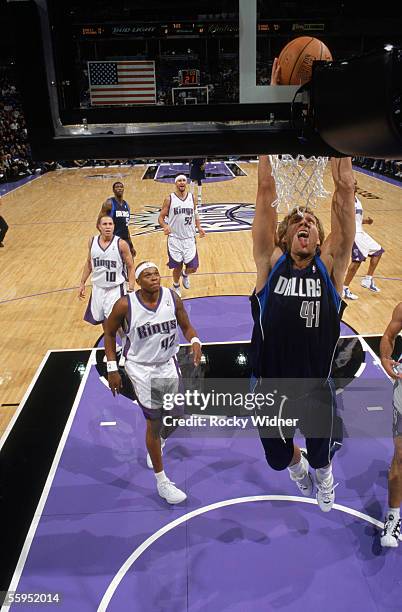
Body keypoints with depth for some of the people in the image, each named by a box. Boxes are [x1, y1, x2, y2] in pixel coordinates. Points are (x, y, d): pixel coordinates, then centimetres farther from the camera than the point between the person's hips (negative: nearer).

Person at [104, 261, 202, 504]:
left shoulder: (172, 297, -11)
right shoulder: (125, 305, -19)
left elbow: (186, 325, 1)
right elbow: (109, 333, -4)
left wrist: (195, 341, -22)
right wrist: (112, 368, -7)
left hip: (168, 364, 4)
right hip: (141, 368, -3)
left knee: (174, 416, 16)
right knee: (154, 423, 2)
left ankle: (159, 443, 54)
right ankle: (161, 482, 21)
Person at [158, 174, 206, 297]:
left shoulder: (191, 197, 5)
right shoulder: (169, 199, -4)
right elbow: (161, 217, -2)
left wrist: (199, 227, 1)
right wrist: (165, 226, -23)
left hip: (189, 238, 2)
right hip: (175, 239, -2)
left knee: (193, 267, -2)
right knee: (177, 267, 7)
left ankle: (185, 275, 35)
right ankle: (176, 286, 36)